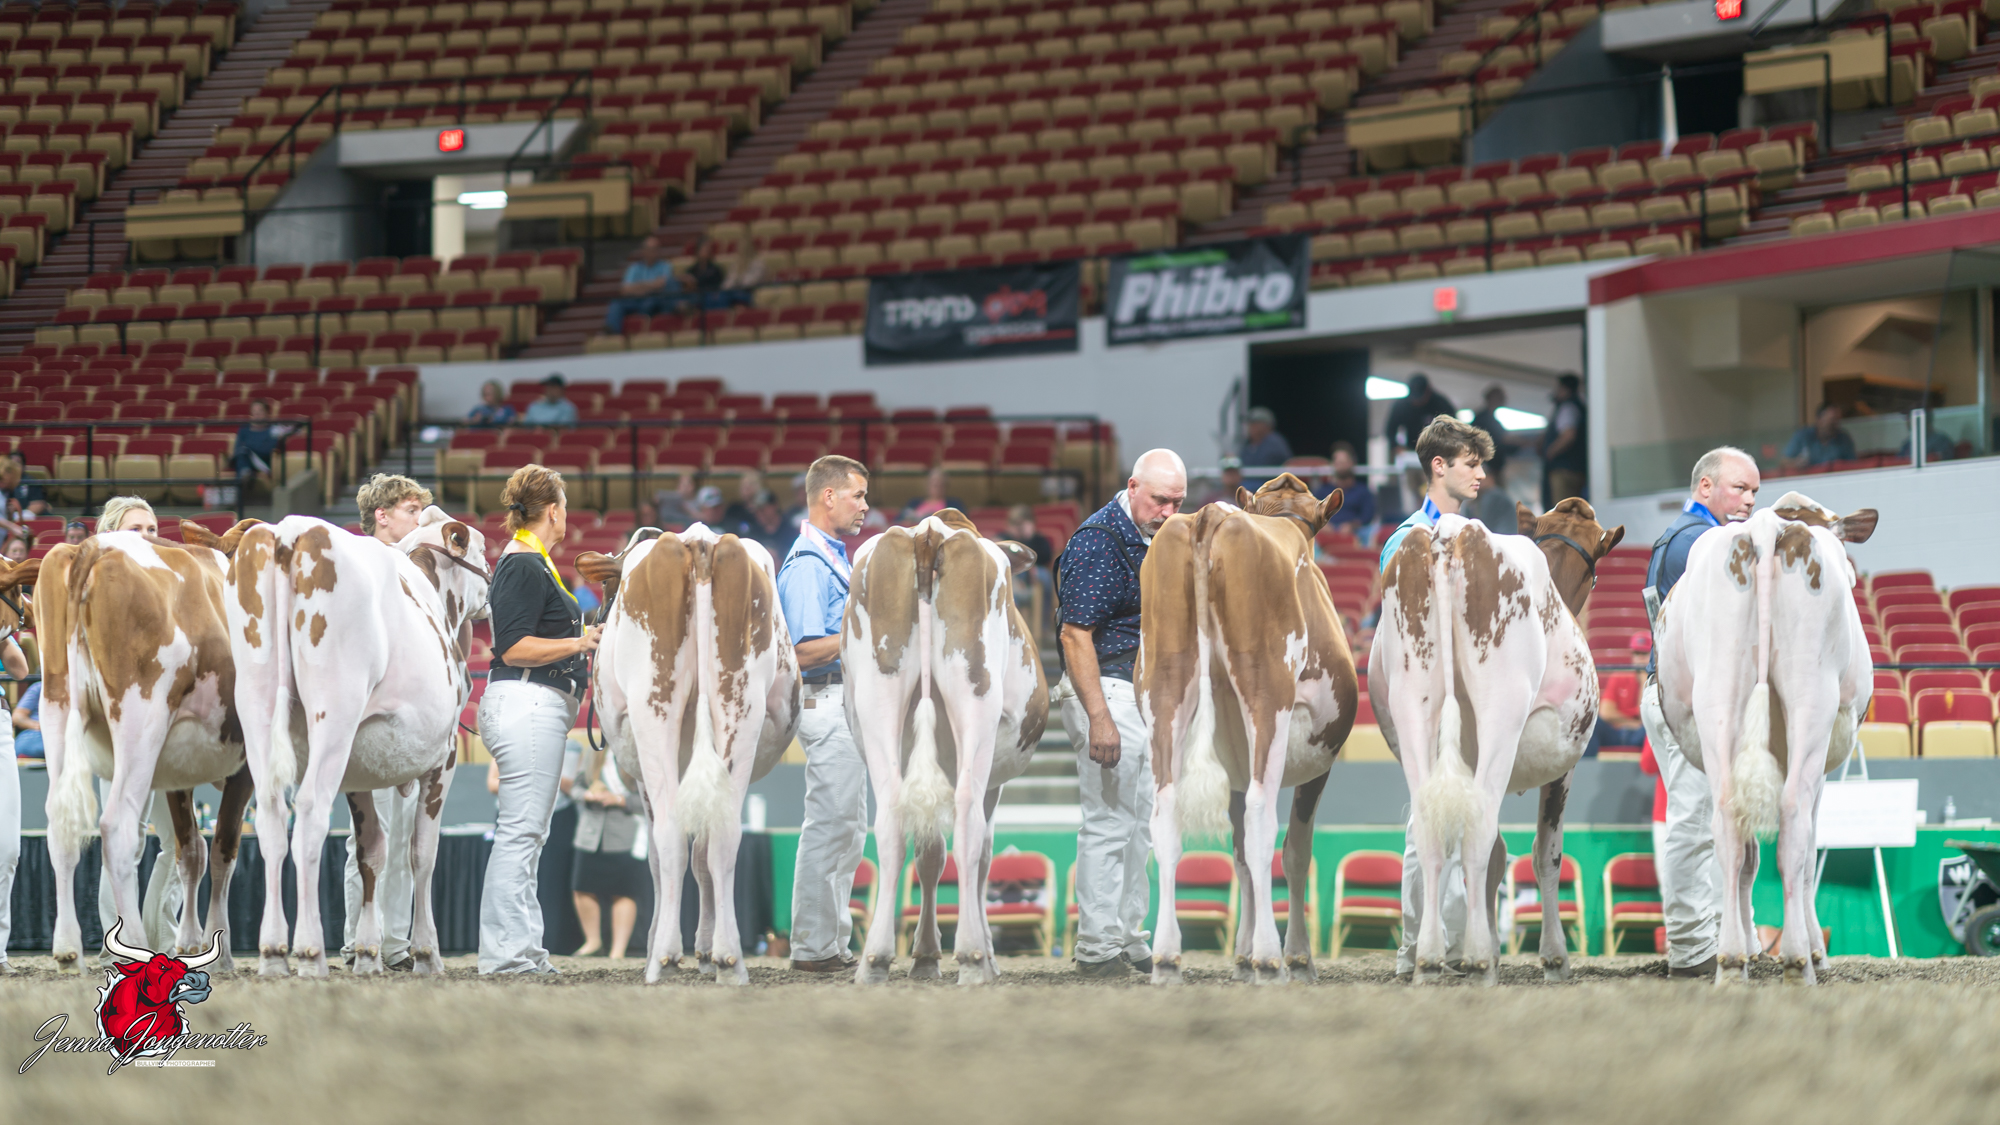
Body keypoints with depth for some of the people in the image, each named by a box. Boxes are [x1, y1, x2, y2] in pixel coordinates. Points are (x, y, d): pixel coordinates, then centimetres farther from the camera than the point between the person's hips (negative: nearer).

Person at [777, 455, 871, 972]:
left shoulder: (835, 558, 18)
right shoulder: (808, 564, -15)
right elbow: (806, 652, -22)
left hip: (848, 705, 11)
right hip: (827, 702, -11)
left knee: (847, 827, 13)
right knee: (830, 826, -8)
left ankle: (832, 942, 17)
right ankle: (813, 946, -5)